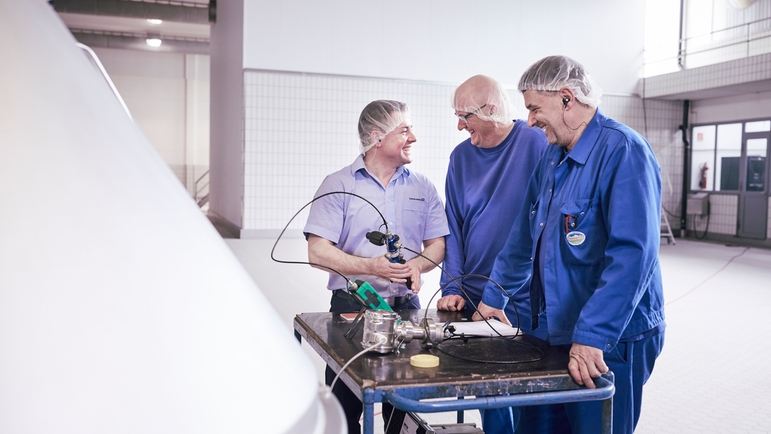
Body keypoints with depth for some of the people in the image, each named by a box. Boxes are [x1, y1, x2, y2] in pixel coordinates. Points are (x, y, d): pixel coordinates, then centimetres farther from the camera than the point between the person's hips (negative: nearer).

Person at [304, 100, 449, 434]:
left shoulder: (422, 187, 8)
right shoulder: (339, 185, -4)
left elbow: (438, 244, 9)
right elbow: (317, 252, -10)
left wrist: (417, 264, -13)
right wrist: (372, 266, -22)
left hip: (406, 306, 3)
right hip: (351, 306, -3)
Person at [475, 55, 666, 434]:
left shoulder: (622, 151, -17)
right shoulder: (552, 158, 10)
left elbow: (633, 254, -26)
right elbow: (524, 237, 19)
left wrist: (591, 337, -29)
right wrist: (494, 298, 20)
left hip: (608, 344, -8)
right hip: (553, 333, 8)